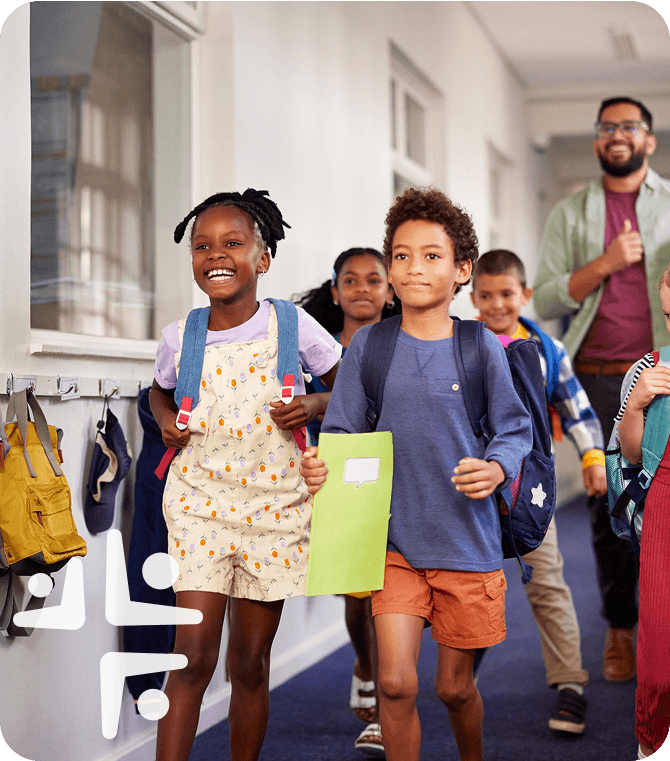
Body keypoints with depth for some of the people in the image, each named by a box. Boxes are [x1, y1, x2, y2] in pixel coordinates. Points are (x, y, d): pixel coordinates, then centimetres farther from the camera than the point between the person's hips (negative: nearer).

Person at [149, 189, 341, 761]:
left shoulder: (292, 327, -6)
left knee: (250, 662, 8)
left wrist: (316, 405, -13)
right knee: (193, 657, -8)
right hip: (199, 503, 0)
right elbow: (160, 391, 20)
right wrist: (166, 422, -1)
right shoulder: (180, 337, -2)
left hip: (275, 506, 0)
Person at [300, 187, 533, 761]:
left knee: (455, 688, 12)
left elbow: (516, 430, 3)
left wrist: (496, 468, -18)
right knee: (395, 682, -10)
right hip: (395, 540, 0)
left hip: (468, 542, 0)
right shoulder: (368, 345, -2)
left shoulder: (482, 347, -4)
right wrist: (321, 466, -19)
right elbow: (342, 432, 2)